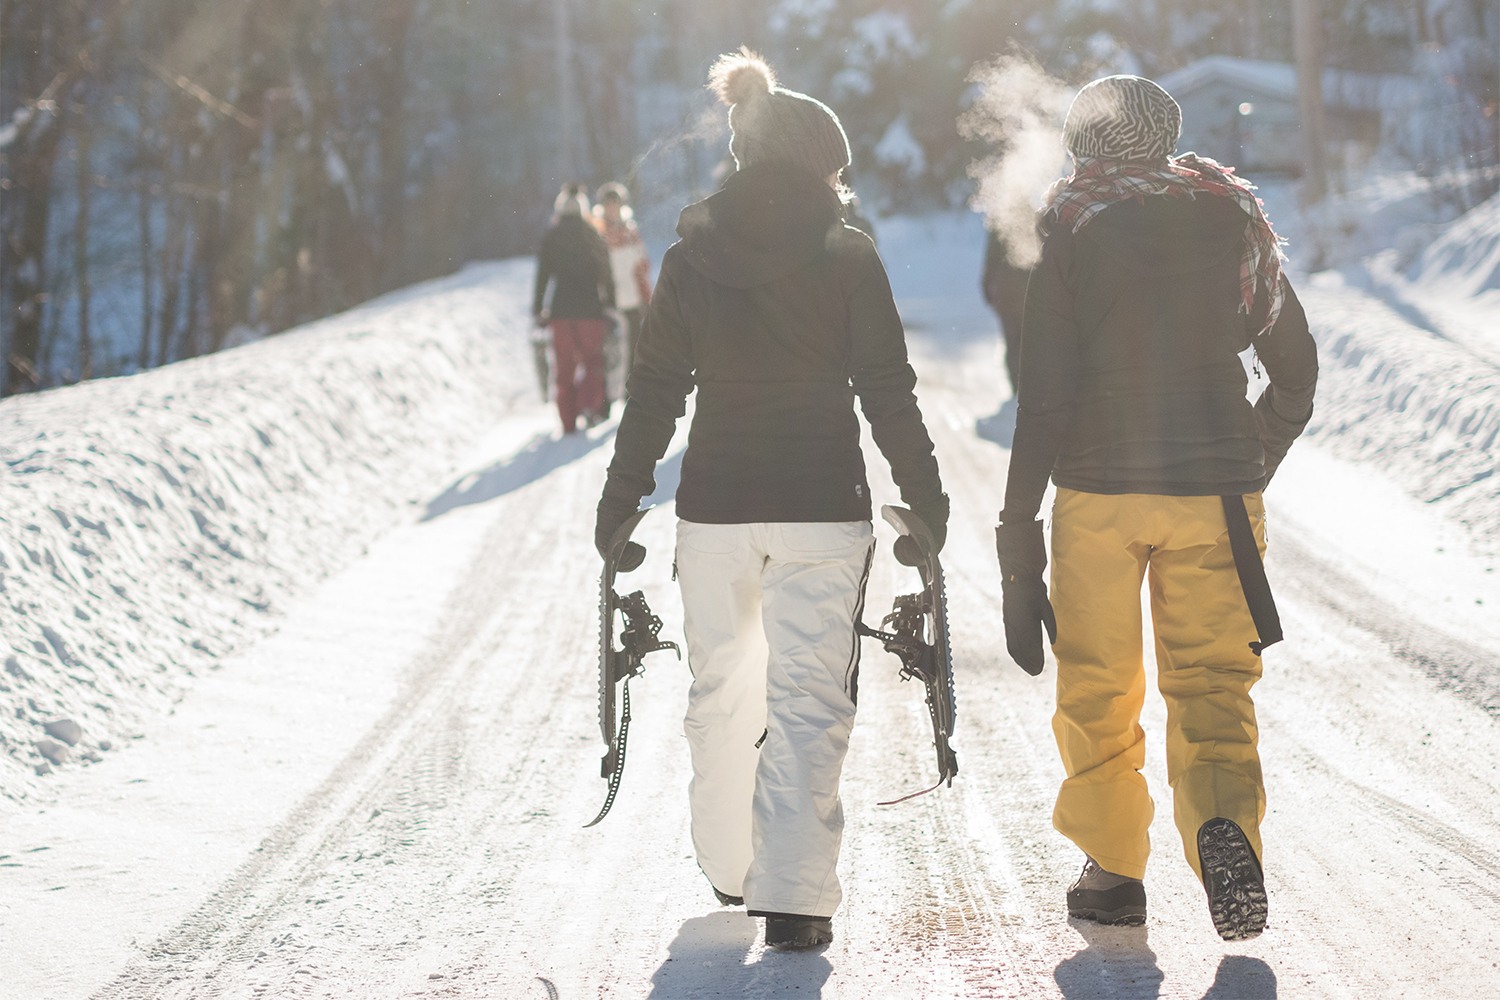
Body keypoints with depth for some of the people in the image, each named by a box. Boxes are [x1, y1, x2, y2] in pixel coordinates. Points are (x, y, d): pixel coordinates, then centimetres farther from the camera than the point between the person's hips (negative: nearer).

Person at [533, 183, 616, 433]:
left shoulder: (550, 239, 3)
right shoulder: (594, 238, 4)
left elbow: (542, 276, 1)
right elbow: (606, 275, 3)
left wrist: (538, 310, 6)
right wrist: (611, 305, 10)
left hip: (561, 309, 0)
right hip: (590, 309, 0)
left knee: (563, 367, 7)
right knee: (592, 359, 10)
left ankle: (568, 421, 3)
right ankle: (590, 404, -13)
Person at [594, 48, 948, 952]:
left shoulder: (691, 258, 2)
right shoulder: (847, 256, -4)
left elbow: (656, 392, 4)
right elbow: (888, 391, -4)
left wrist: (622, 501, 13)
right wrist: (925, 495, 6)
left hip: (716, 504, 3)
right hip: (824, 505, -3)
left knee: (722, 684, 18)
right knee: (810, 696, 0)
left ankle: (730, 865, 29)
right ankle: (794, 895, -7)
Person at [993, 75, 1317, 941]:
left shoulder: (1069, 229, -3)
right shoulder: (1234, 220, 7)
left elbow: (1048, 389, -9)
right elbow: (1297, 369, 11)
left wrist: (1019, 522, -5)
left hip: (1098, 487, -2)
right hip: (1216, 492, 2)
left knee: (1099, 689, 13)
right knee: (1212, 683, 4)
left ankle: (1115, 869, 18)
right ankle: (1225, 818, -23)